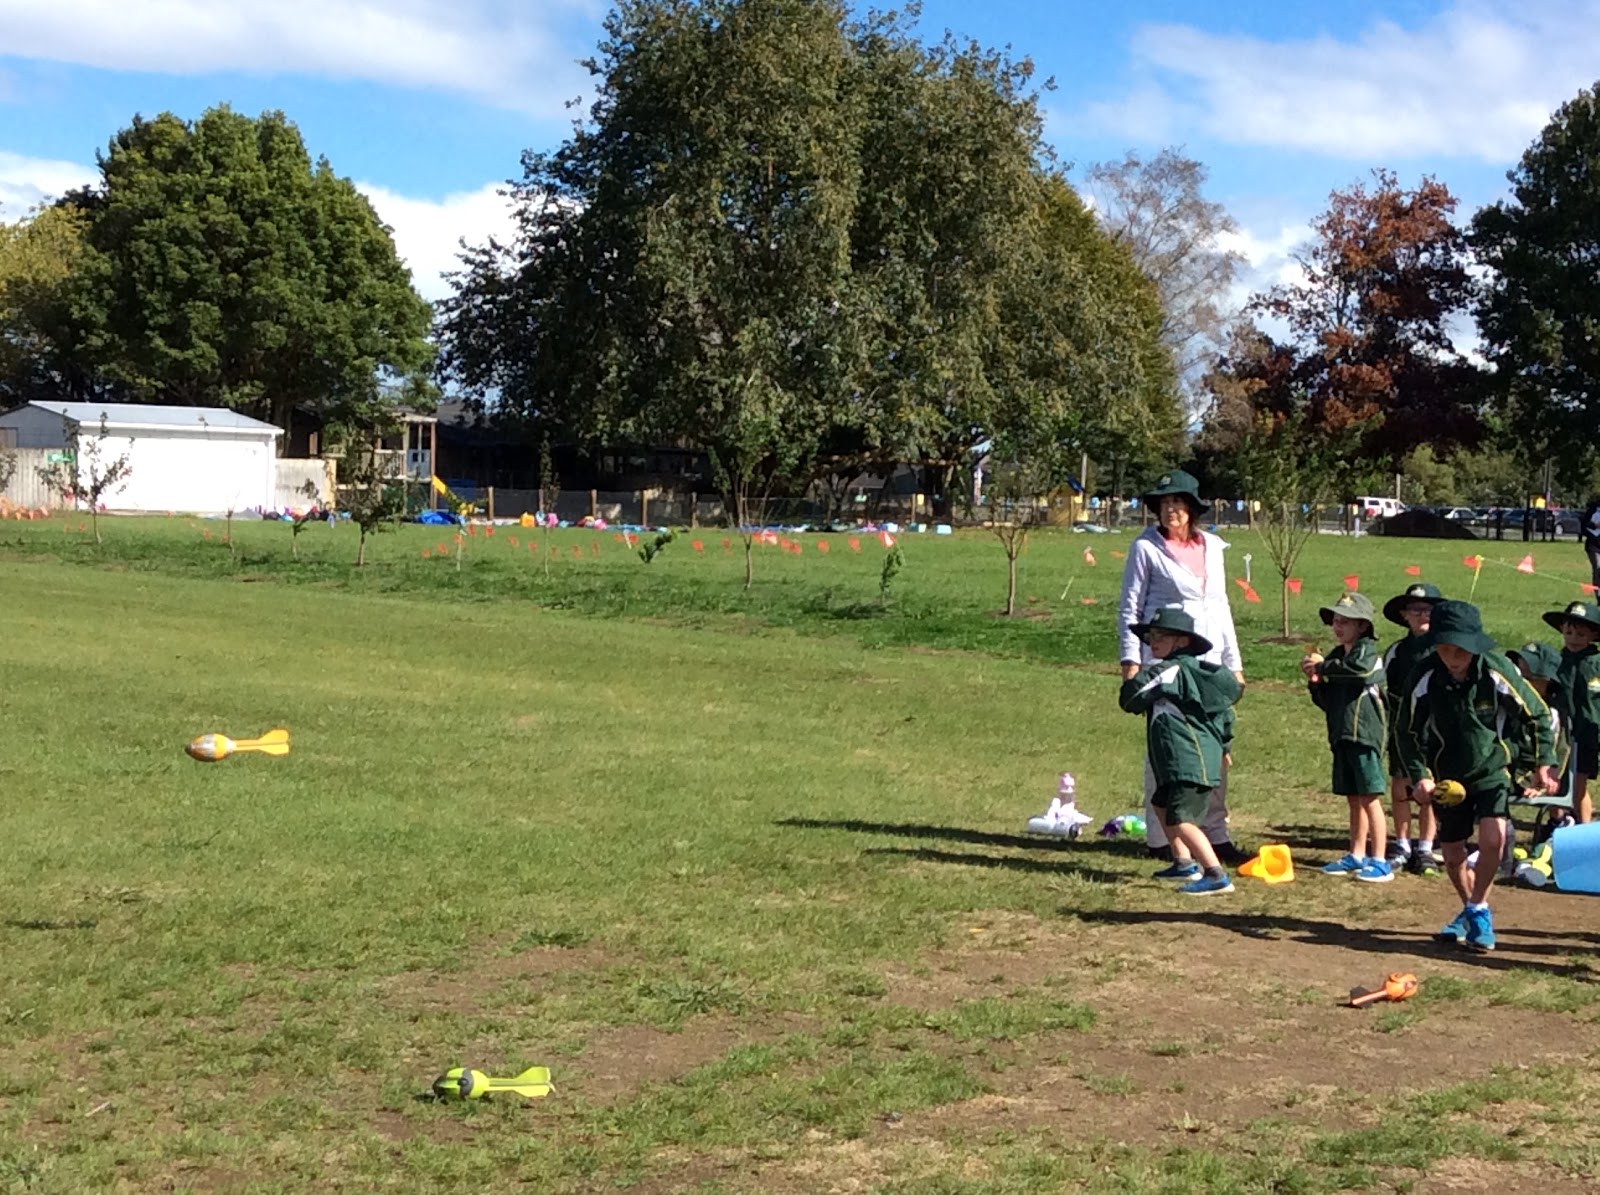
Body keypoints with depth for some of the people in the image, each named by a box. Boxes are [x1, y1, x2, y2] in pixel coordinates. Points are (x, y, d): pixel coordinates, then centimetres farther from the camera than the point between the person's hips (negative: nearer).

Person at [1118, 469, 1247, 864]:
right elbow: (1129, 608, 1)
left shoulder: (1211, 547, 14)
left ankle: (1214, 834, 11)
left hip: (1209, 659, 5)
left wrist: (1233, 662, 18)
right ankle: (1160, 838, 4)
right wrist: (1130, 658, -8)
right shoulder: (1146, 547, 1)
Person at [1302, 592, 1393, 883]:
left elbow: (1359, 669, -30)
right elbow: (1328, 702, 21)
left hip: (1365, 733, -8)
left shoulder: (1367, 650, -6)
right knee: (1354, 799, 14)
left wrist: (1323, 666, -19)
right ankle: (1357, 856, 22)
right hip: (1341, 735, 8)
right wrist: (1315, 681, 2)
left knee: (1369, 798, -6)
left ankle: (1379, 862, -3)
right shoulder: (1337, 656, 16)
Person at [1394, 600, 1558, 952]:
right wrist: (1419, 776, -13)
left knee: (1492, 839, -23)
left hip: (1492, 770, -2)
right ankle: (1470, 911, 37)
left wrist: (1544, 764, -9)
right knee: (1452, 854, 9)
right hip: (1447, 776, 2)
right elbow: (1407, 731, -4)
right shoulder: (1425, 678, -18)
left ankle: (1478, 908, -1)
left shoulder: (1497, 671, -20)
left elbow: (1537, 715, -5)